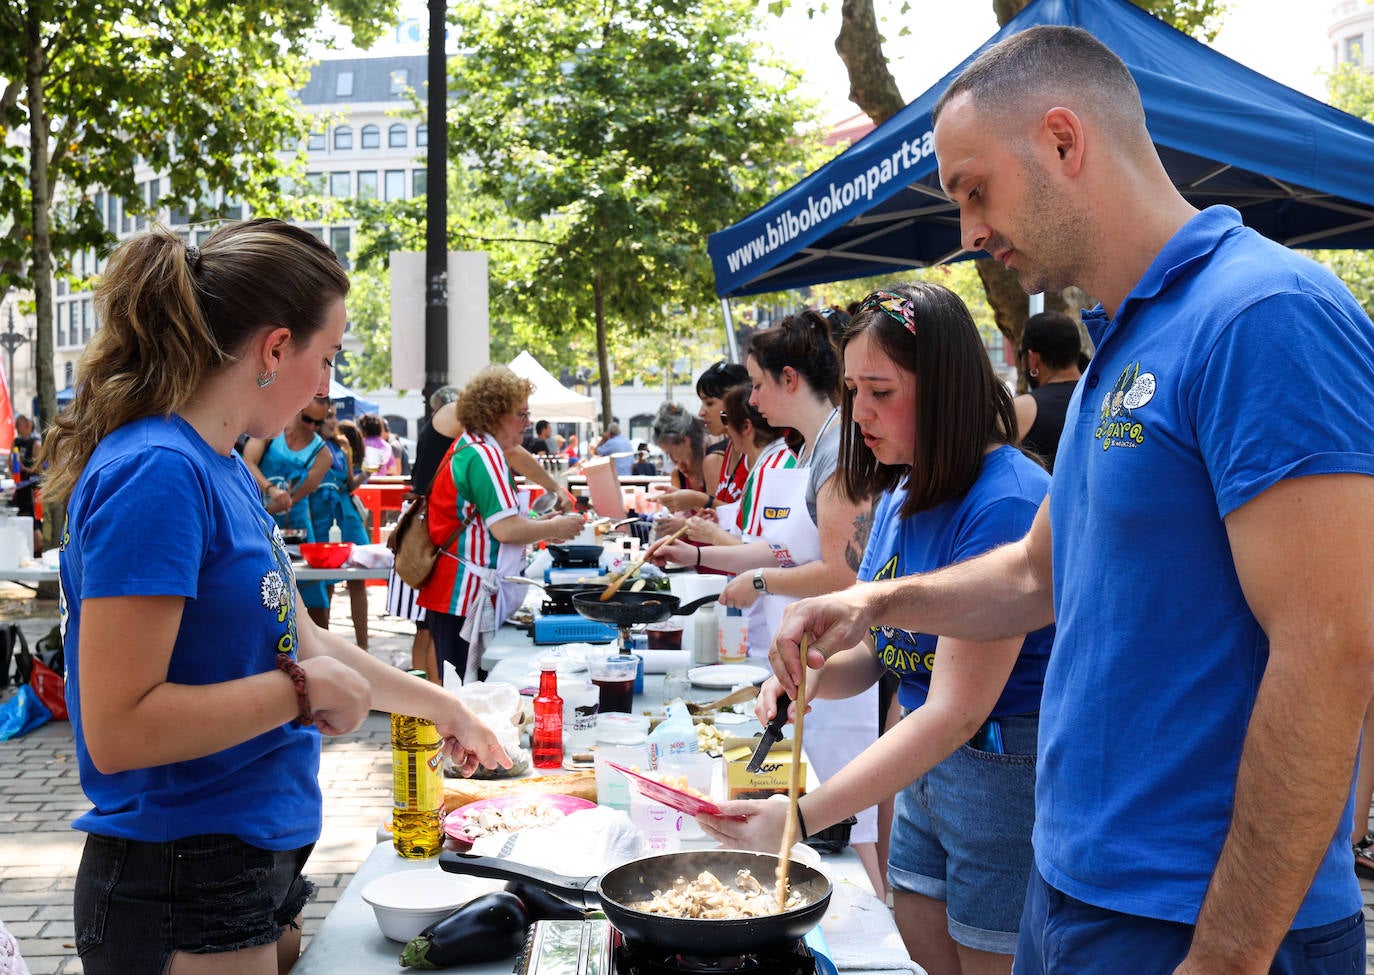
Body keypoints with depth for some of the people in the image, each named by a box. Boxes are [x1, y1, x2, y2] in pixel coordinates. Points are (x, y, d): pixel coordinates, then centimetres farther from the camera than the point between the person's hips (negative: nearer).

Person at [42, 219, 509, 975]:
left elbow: (296, 640, 19)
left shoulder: (223, 469, 7)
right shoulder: (157, 474, -21)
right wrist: (304, 690, -17)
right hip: (183, 893, -9)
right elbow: (116, 729, -25)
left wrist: (441, 707, 27)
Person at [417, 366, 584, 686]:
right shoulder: (484, 455, -15)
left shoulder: (468, 447, 17)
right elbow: (506, 529, -21)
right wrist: (554, 529, -6)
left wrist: (540, 526, 19)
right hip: (465, 597, -10)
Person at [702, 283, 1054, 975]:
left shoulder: (1004, 503, -23)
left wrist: (800, 816, -30)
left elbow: (957, 711, -27)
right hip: (927, 764, 8)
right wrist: (815, 673, -12)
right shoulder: (901, 494, 5)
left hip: (1009, 769, -8)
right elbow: (878, 652, 12)